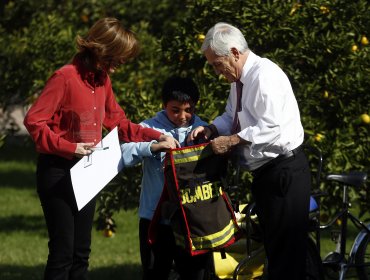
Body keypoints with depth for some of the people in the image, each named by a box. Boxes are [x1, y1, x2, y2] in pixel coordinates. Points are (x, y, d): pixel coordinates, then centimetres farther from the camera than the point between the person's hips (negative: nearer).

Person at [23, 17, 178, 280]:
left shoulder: (102, 79, 8)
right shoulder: (65, 77, -16)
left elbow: (117, 122, 16)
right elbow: (34, 121, -17)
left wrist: (157, 137, 7)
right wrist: (69, 147, -23)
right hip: (58, 172, -8)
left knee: (81, 252, 10)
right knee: (62, 251, -8)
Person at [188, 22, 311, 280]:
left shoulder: (264, 75, -18)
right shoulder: (239, 80, 11)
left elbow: (272, 128, -26)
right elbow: (231, 117, 25)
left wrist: (231, 141, -20)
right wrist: (212, 129, 5)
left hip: (285, 172, -10)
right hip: (265, 172, 10)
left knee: (286, 252, -10)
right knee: (272, 248, 14)